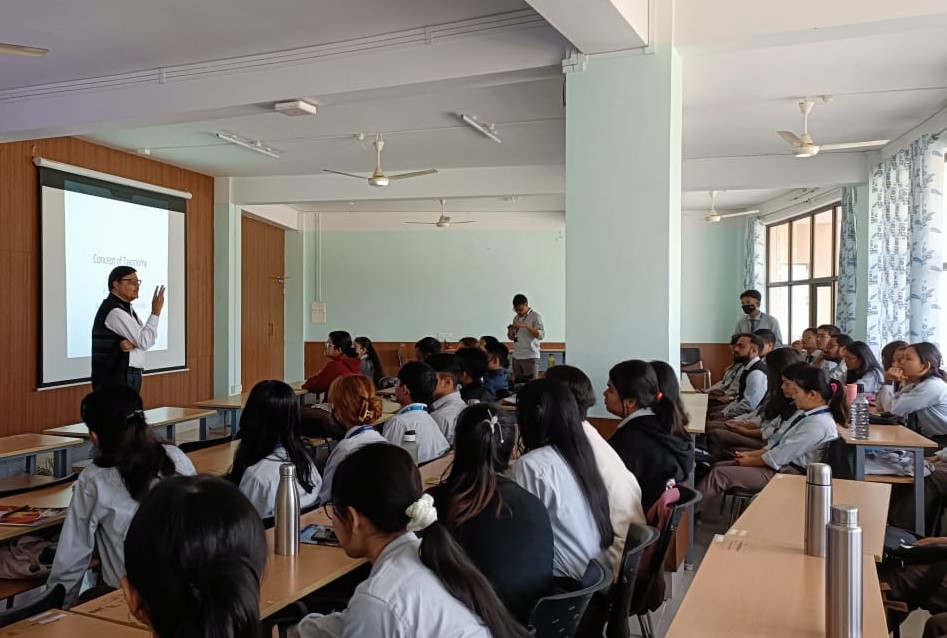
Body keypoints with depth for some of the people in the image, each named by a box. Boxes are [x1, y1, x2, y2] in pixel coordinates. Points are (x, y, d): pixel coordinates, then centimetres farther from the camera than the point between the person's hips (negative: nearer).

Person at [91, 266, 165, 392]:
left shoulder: (126, 307, 13)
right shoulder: (114, 311, -16)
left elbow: (146, 337, 9)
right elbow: (144, 342, -19)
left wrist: (134, 343, -14)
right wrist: (155, 312, -14)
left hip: (126, 376, 9)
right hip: (116, 379, -9)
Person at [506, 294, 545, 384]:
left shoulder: (535, 316, -4)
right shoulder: (516, 318, 14)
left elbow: (541, 335, -14)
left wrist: (526, 326, -22)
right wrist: (510, 331, -1)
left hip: (531, 357, -6)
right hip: (516, 357, 6)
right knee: (516, 384, 2)